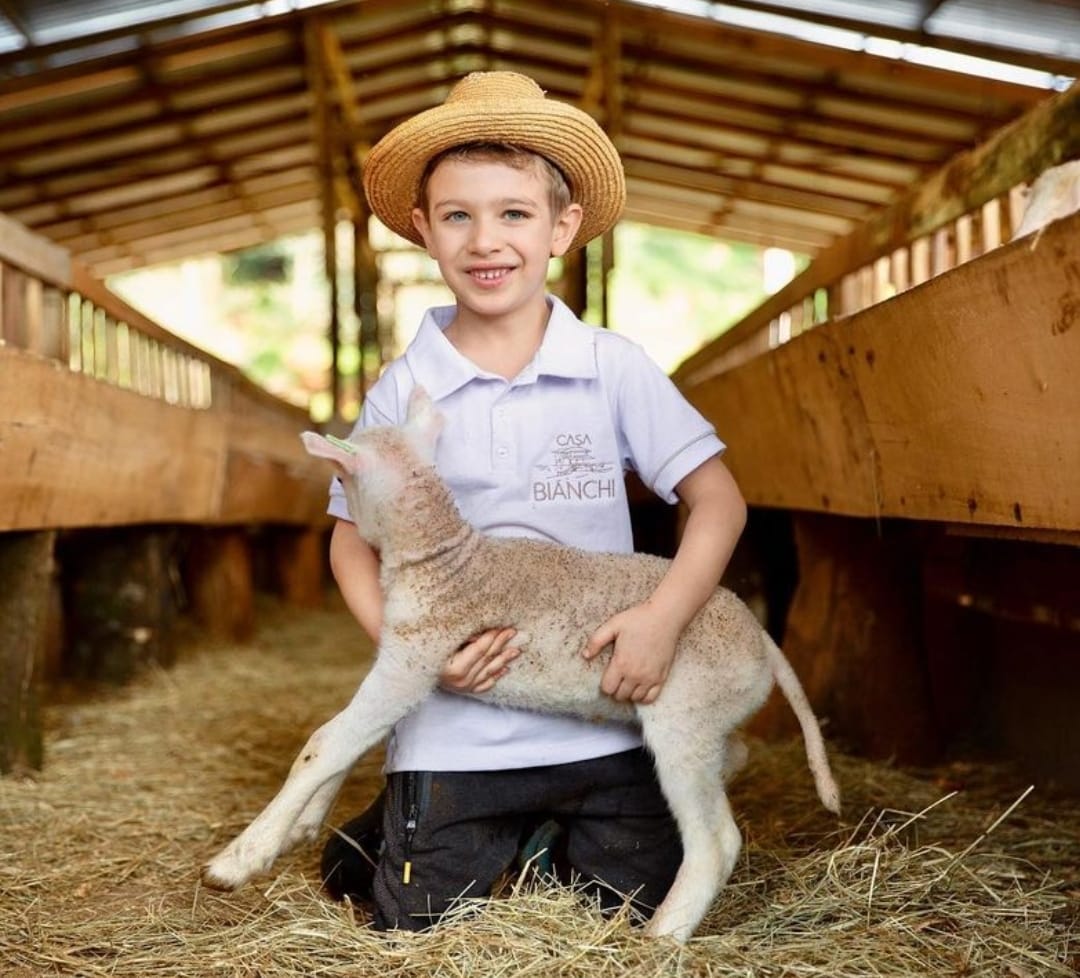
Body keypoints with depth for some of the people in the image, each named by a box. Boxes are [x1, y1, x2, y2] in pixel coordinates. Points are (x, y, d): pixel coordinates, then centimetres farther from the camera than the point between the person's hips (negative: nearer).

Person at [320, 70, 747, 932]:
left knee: (645, 919, 8)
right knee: (418, 935, 3)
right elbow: (354, 544, 3)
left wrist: (666, 614, -21)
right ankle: (383, 834, 34)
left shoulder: (615, 368, -6)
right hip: (455, 727, 0)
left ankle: (553, 842, 36)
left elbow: (717, 498, -4)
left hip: (604, 723, 1)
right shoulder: (400, 392, -5)